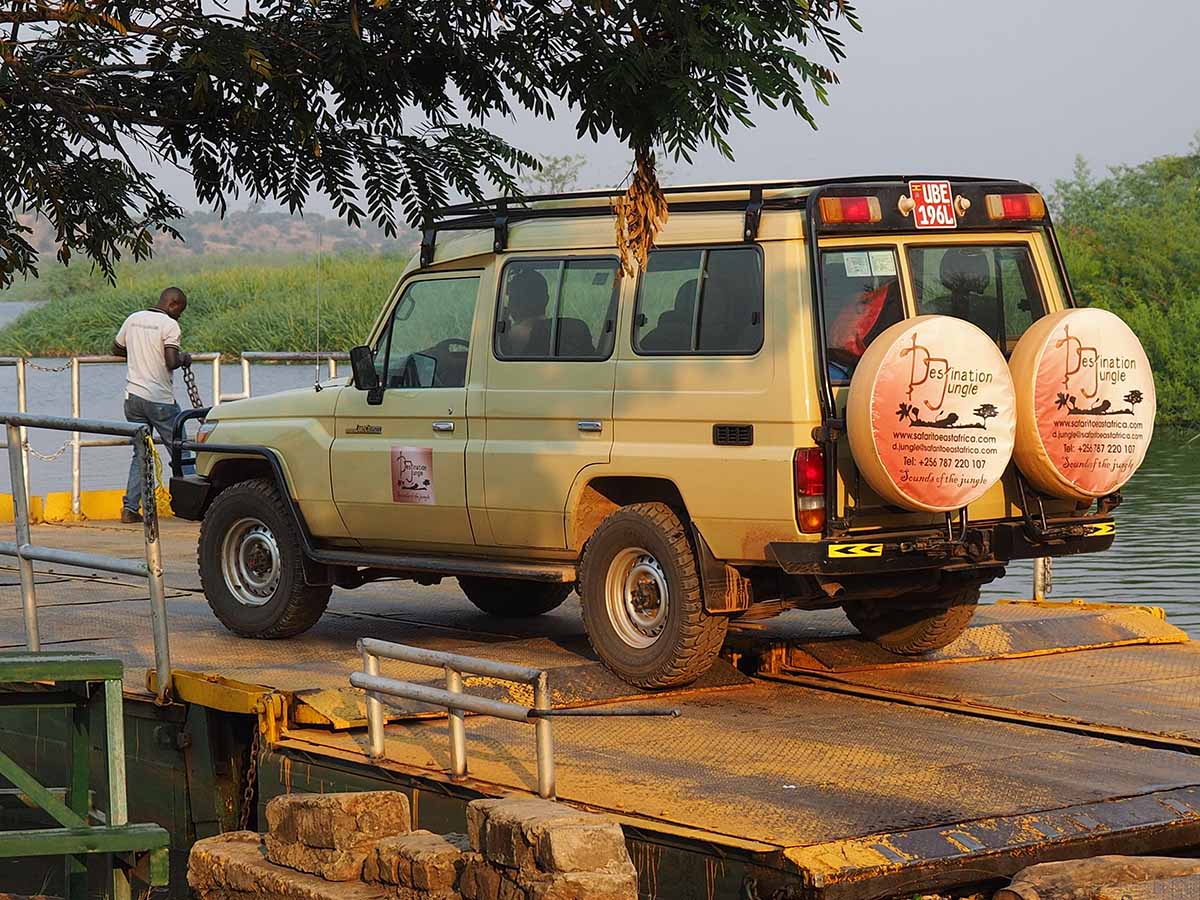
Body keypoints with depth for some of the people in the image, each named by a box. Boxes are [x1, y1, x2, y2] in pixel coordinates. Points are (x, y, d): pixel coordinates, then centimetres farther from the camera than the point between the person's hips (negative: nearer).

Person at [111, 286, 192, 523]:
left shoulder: (133, 319, 9)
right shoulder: (169, 324, -11)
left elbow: (116, 349, 23)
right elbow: (171, 362, -21)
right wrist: (184, 357, 0)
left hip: (133, 396, 6)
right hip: (160, 399, -6)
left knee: (140, 453, 11)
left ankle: (130, 506, 2)